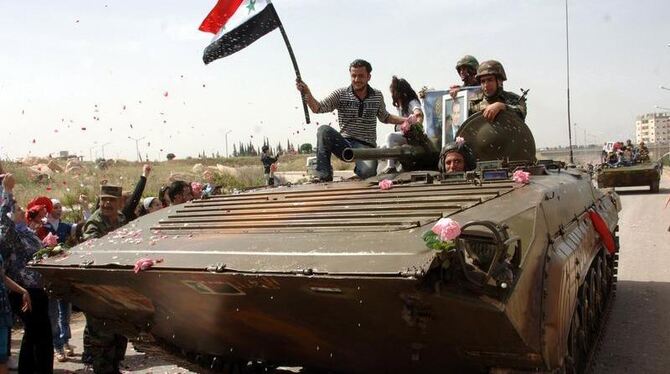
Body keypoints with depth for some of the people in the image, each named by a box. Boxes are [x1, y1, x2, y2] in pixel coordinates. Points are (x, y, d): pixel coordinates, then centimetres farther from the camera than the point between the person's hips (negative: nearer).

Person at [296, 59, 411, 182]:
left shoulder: (377, 96, 9)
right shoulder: (340, 94, 2)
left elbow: (385, 117, 25)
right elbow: (318, 108, -8)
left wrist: (405, 120, 12)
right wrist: (307, 93, -25)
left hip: (366, 146, 0)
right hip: (345, 144, 0)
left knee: (367, 171, -31)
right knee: (323, 130, -29)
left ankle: (359, 167, 9)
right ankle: (323, 174, -21)